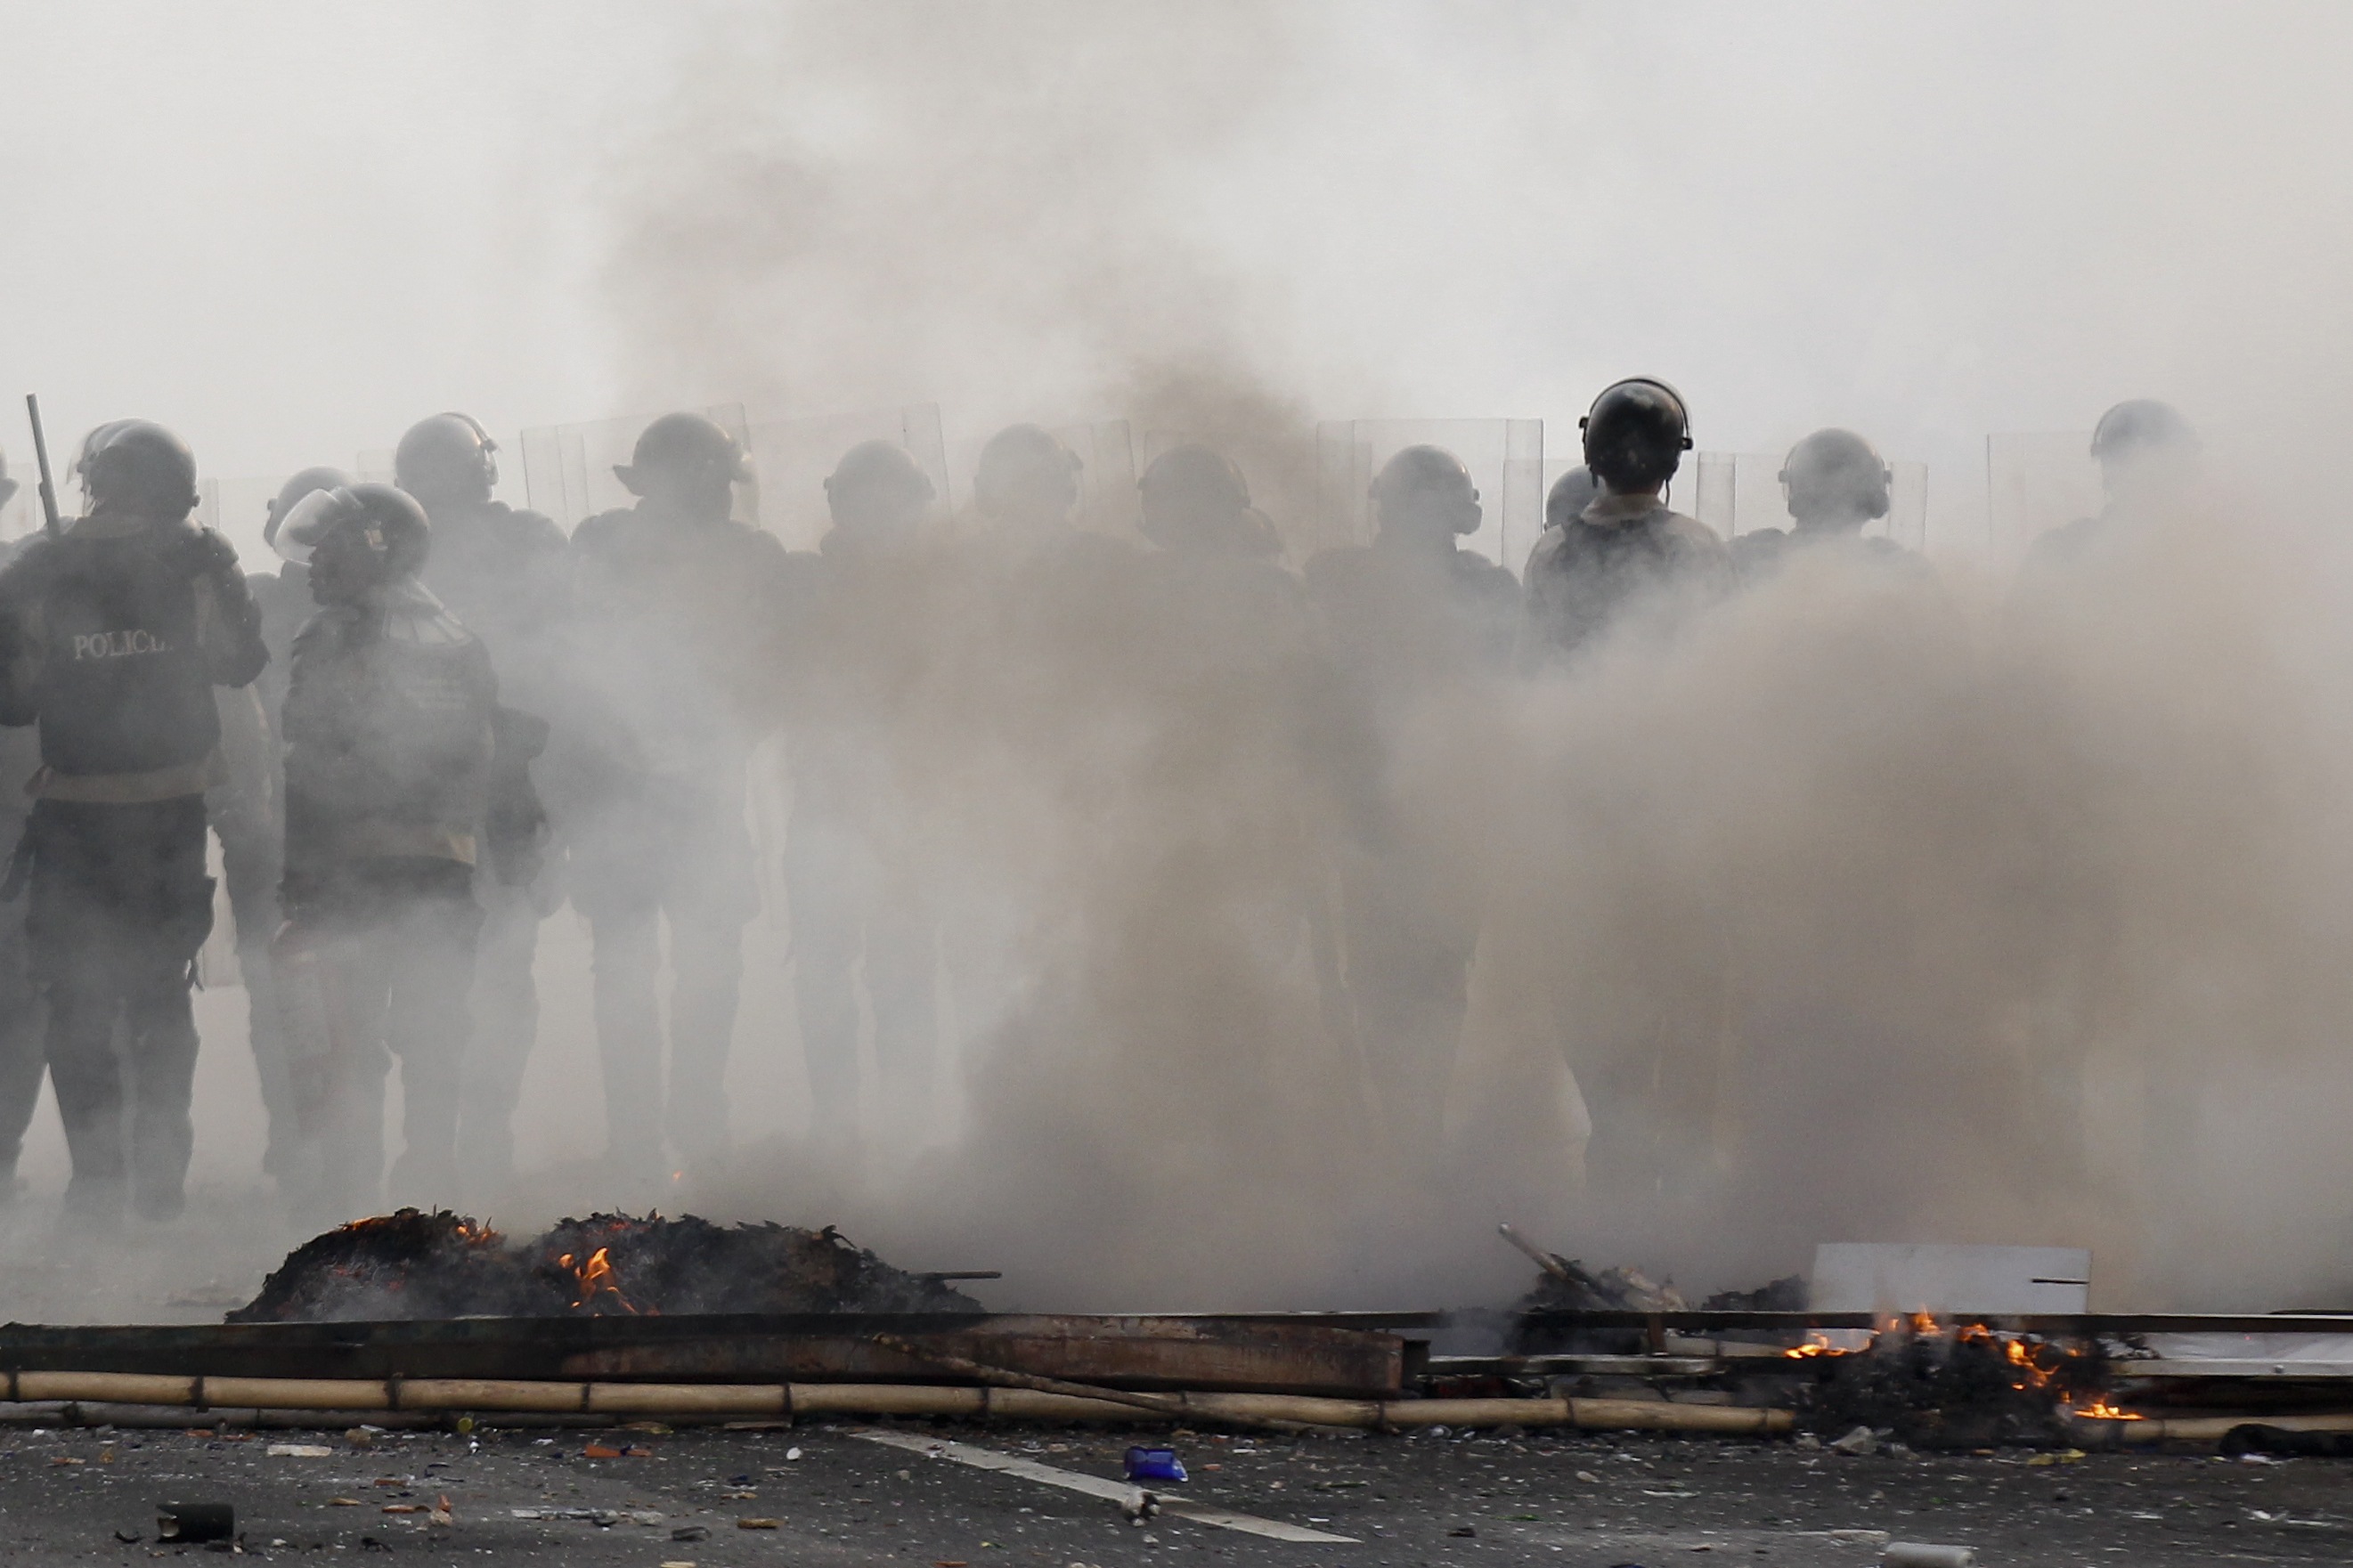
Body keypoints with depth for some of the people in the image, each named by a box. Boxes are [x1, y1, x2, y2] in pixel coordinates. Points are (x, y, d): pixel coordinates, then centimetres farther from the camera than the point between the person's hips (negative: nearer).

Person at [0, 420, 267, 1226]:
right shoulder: (199, 562, -6)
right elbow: (242, 662, 5)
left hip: (72, 818, -1)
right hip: (173, 815, 2)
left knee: (78, 1005, 7)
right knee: (162, 997, 15)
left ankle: (98, 1177, 2)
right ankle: (160, 1172, 10)